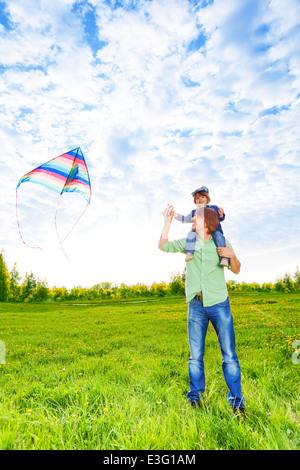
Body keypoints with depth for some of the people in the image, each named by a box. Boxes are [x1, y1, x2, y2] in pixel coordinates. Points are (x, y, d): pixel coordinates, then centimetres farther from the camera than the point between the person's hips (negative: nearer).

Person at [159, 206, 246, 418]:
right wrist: (168, 223, 10)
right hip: (196, 305, 2)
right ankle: (195, 399, 26)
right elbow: (163, 246, 16)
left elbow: (236, 270, 10)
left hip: (219, 304, -1)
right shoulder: (187, 243, 6)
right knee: (195, 355, 9)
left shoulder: (221, 243, 2)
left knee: (229, 354, 1)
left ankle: (237, 402, 18)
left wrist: (232, 255, -11)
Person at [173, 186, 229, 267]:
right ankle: (189, 253, -40)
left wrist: (221, 214, -13)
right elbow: (184, 219, 31)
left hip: (214, 231, -1)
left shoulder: (214, 208, 18)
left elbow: (220, 219, 10)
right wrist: (175, 215, 21)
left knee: (218, 235, -36)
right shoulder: (194, 212, 23)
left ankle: (224, 257, -37)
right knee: (192, 233, -31)